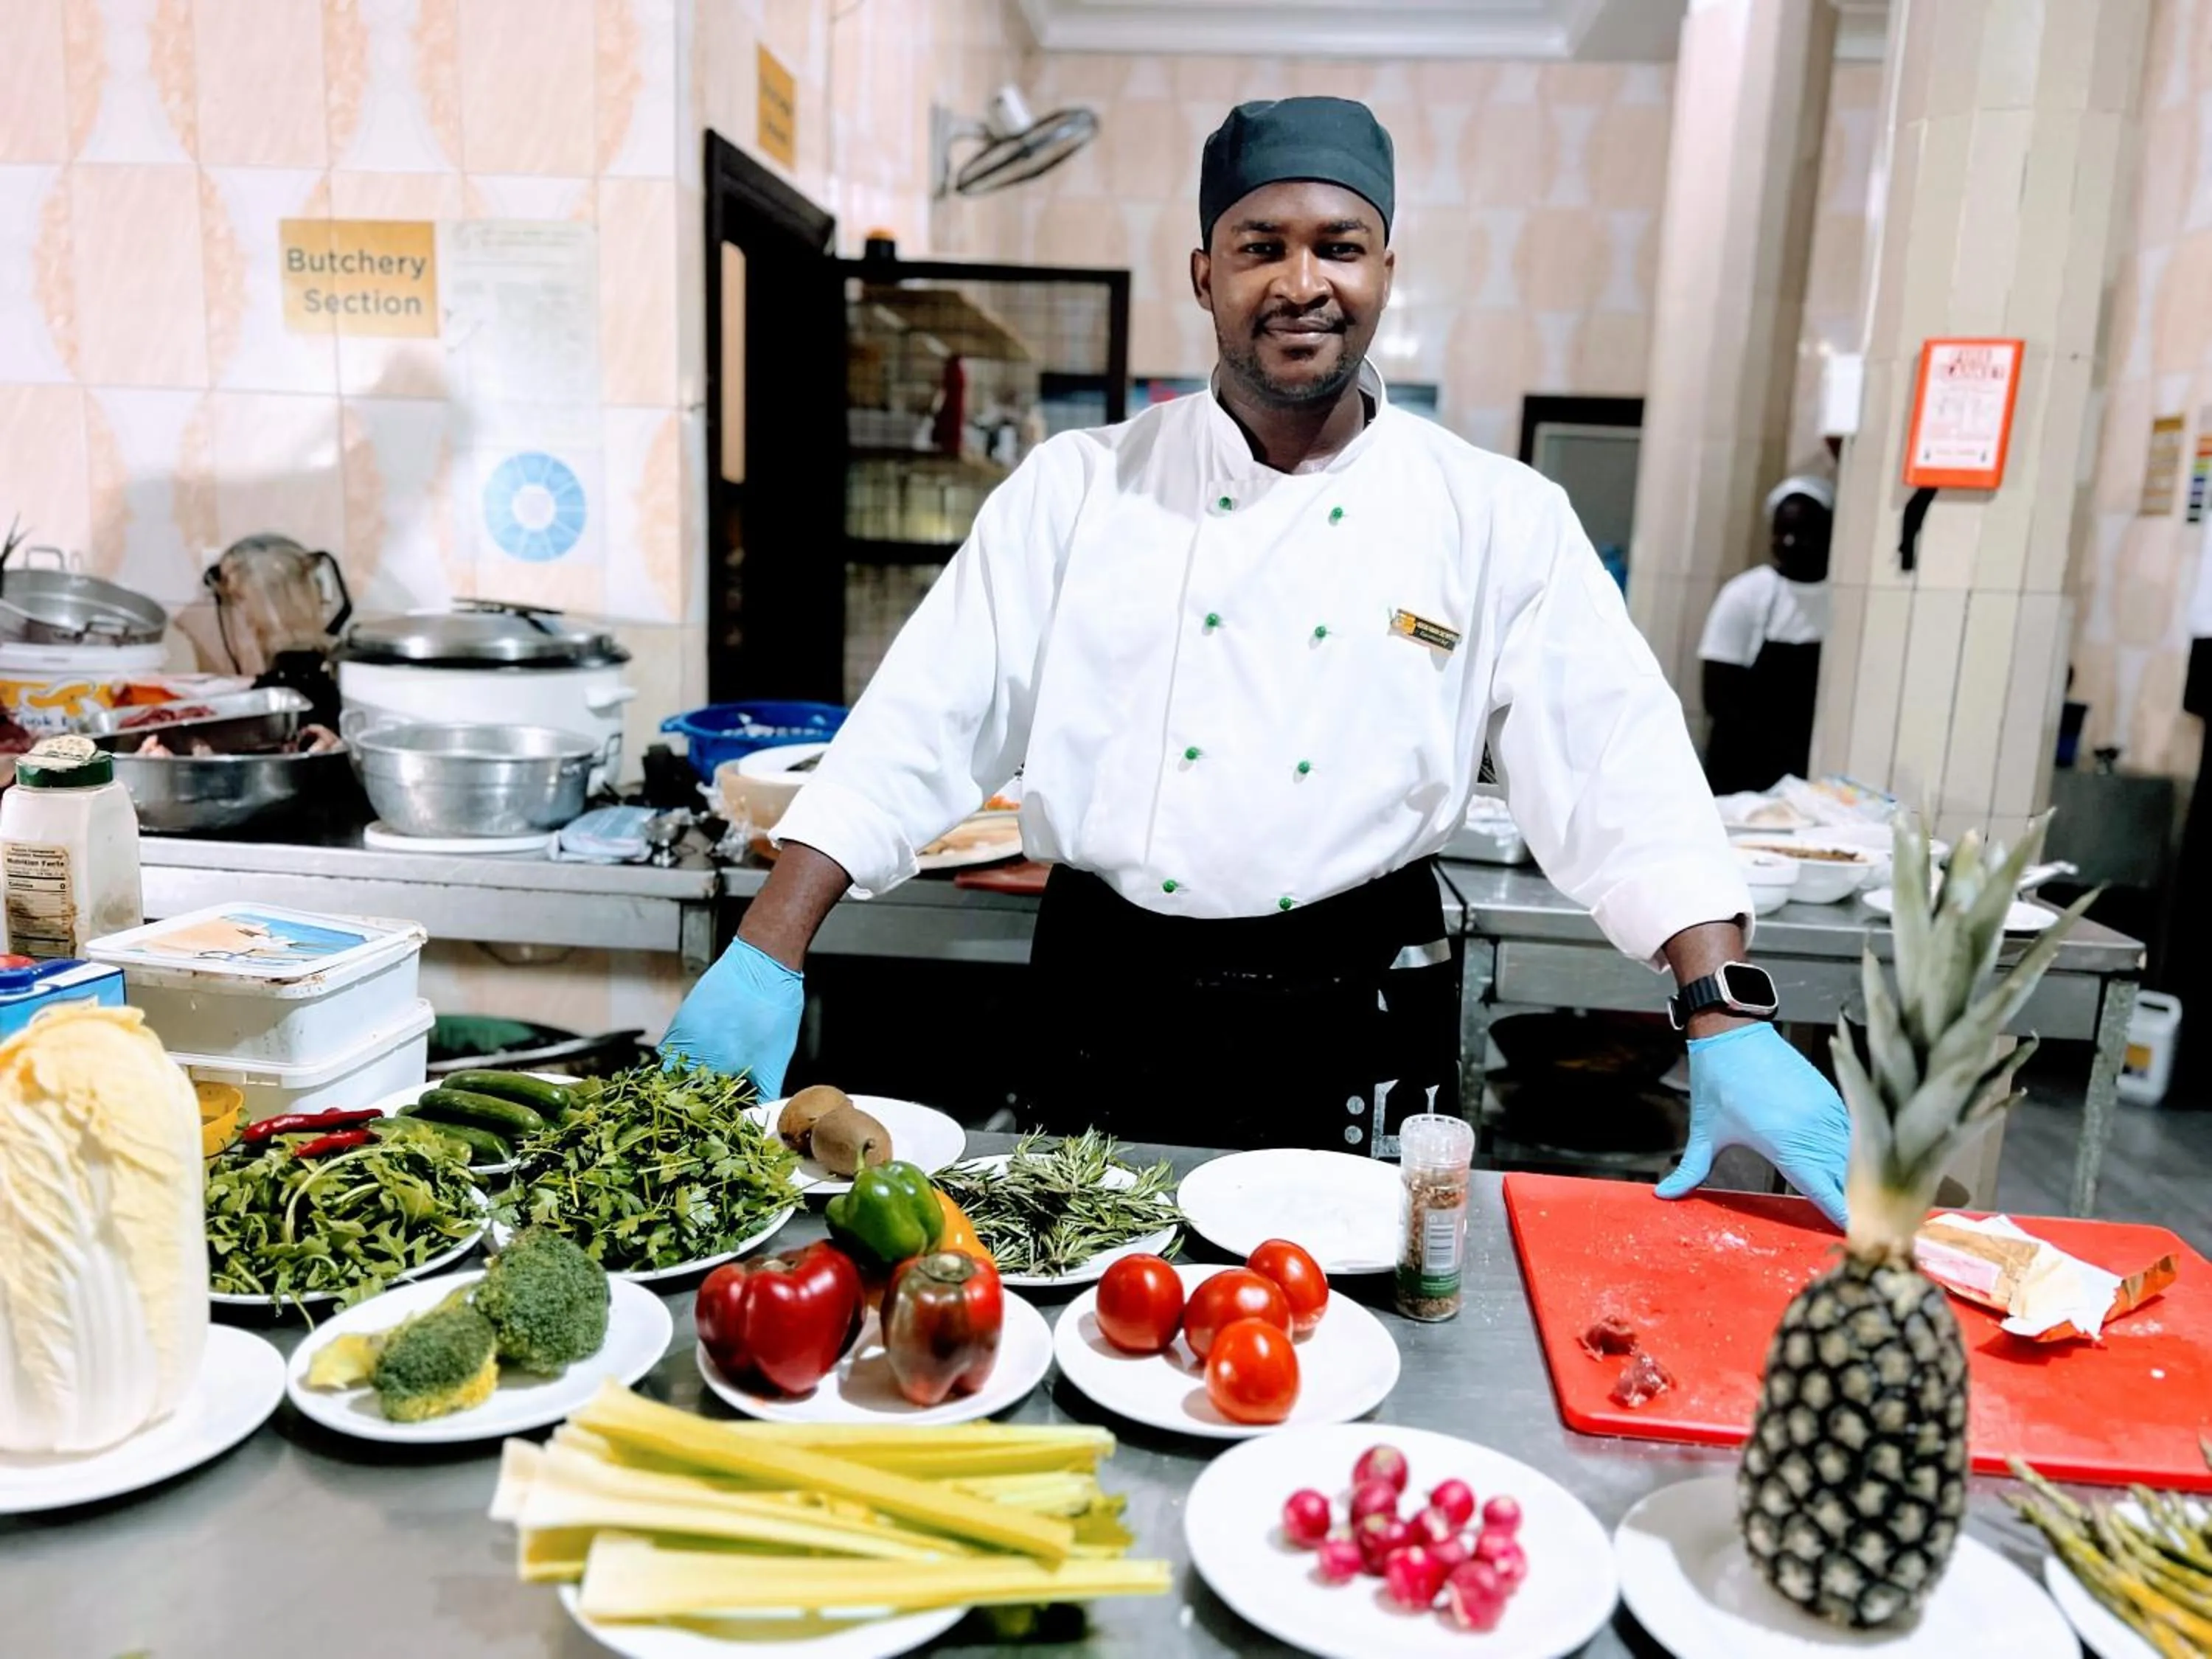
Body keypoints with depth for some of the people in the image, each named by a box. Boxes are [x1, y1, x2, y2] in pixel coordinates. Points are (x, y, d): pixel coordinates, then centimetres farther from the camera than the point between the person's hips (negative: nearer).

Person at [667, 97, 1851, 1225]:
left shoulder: (1501, 520, -3)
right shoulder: (1078, 488, -2)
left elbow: (1621, 769, -8)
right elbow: (927, 722, -5)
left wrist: (1730, 1025, -18)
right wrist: (766, 957, -11)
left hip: (1359, 1028, 0)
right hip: (1110, 1010, 1)